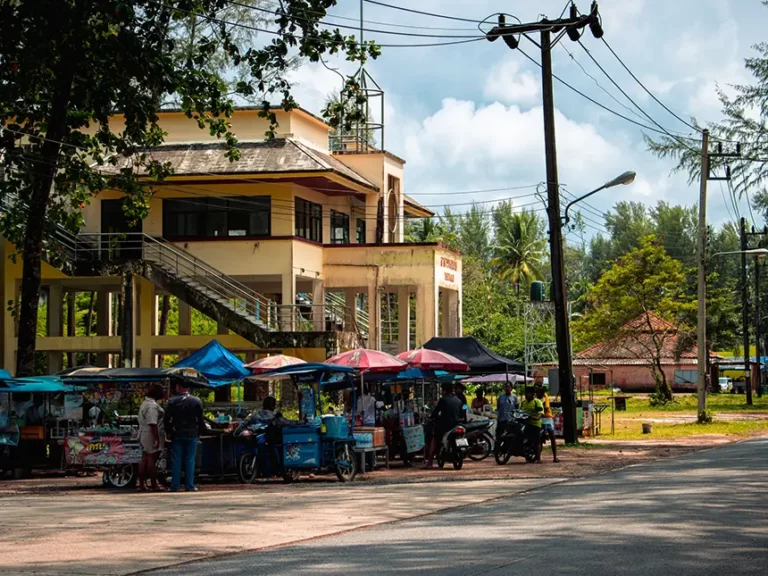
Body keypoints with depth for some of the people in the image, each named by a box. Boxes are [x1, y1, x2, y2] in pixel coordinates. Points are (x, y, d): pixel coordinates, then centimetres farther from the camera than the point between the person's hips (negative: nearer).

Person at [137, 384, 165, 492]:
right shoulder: (153, 406, -18)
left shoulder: (144, 403, 14)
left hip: (143, 434, 10)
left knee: (144, 459, 10)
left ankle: (141, 484, 11)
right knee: (152, 460, -5)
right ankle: (154, 485, -1)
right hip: (152, 435, -10)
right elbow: (152, 424, -24)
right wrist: (156, 439, -24)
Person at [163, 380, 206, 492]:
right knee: (190, 461, 4)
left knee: (176, 461, 4)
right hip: (192, 435, 0)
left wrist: (169, 432, 9)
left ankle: (174, 486, 2)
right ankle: (189, 486, 2)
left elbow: (166, 420, -3)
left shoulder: (172, 401, -3)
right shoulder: (196, 401, -2)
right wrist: (198, 431, 11)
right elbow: (201, 420, -1)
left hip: (177, 435, 0)